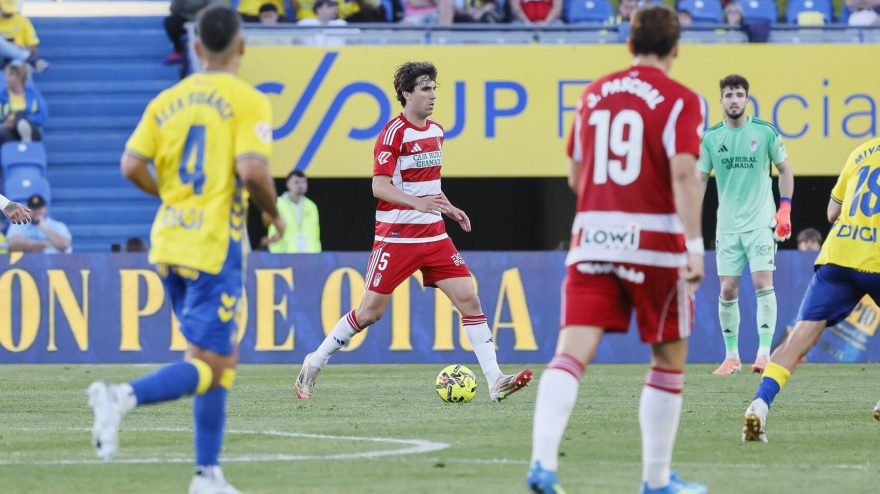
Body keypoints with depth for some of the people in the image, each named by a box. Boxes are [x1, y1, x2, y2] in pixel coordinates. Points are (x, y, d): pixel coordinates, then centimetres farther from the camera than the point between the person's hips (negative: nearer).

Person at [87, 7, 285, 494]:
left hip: (169, 239, 7)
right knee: (208, 369, -6)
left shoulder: (167, 101, 9)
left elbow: (131, 166, 0)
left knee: (222, 357, 17)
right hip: (215, 245, -7)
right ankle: (123, 397, -29)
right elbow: (252, 172, -19)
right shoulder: (248, 102, -7)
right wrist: (274, 214, 0)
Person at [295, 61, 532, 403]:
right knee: (371, 311, -2)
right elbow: (379, 186, -18)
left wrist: (447, 208, 16)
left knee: (469, 300, -6)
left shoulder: (436, 132, 12)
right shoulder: (394, 133, -11)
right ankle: (314, 364, 16)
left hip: (433, 235, 6)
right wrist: (417, 203, -31)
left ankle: (495, 382, -9)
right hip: (396, 235, -6)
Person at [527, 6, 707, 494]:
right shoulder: (679, 101, -2)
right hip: (653, 241, -4)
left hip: (590, 235, 4)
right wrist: (694, 244, -17)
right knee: (669, 358, 12)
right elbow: (683, 173, -15)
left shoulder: (593, 94, 14)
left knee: (573, 351, -7)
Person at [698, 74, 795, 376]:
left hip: (761, 222, -2)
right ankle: (731, 356, 11)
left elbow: (785, 170, 7)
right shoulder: (711, 138, 3)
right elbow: (700, 178, 11)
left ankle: (764, 352, -11)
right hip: (727, 225, 2)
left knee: (763, 283, -13)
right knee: (727, 291, 0)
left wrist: (785, 209, -2)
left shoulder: (765, 132, -2)